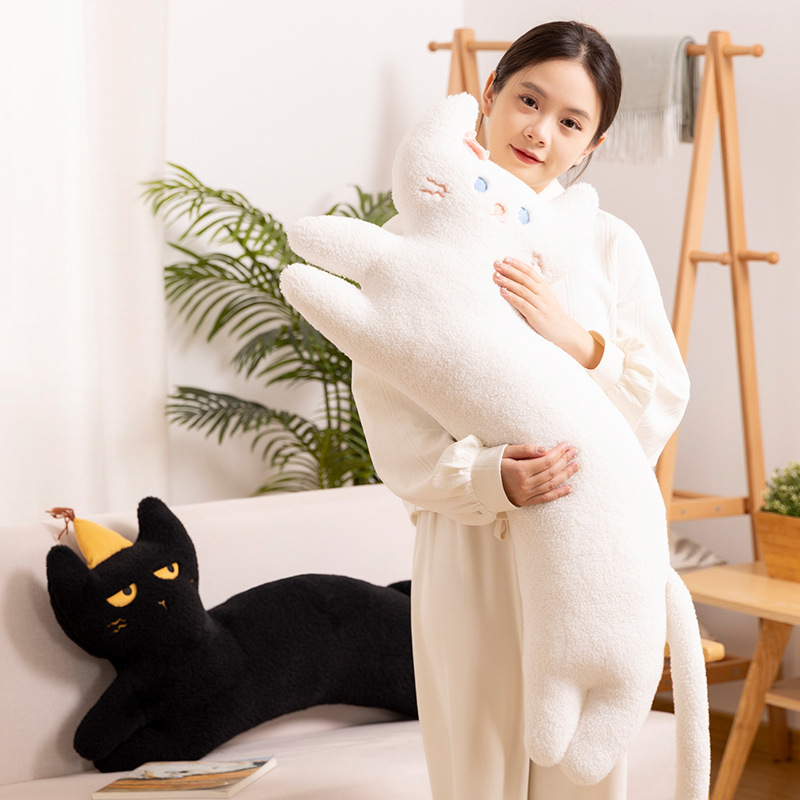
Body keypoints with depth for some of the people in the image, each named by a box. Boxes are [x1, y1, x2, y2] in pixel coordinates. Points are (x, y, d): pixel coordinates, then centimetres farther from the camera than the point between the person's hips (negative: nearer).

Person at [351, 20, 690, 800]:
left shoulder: (607, 245, 3)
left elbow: (663, 400, 2)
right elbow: (390, 421, -6)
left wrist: (579, 340, -16)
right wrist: (490, 477, -23)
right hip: (469, 550, -1)